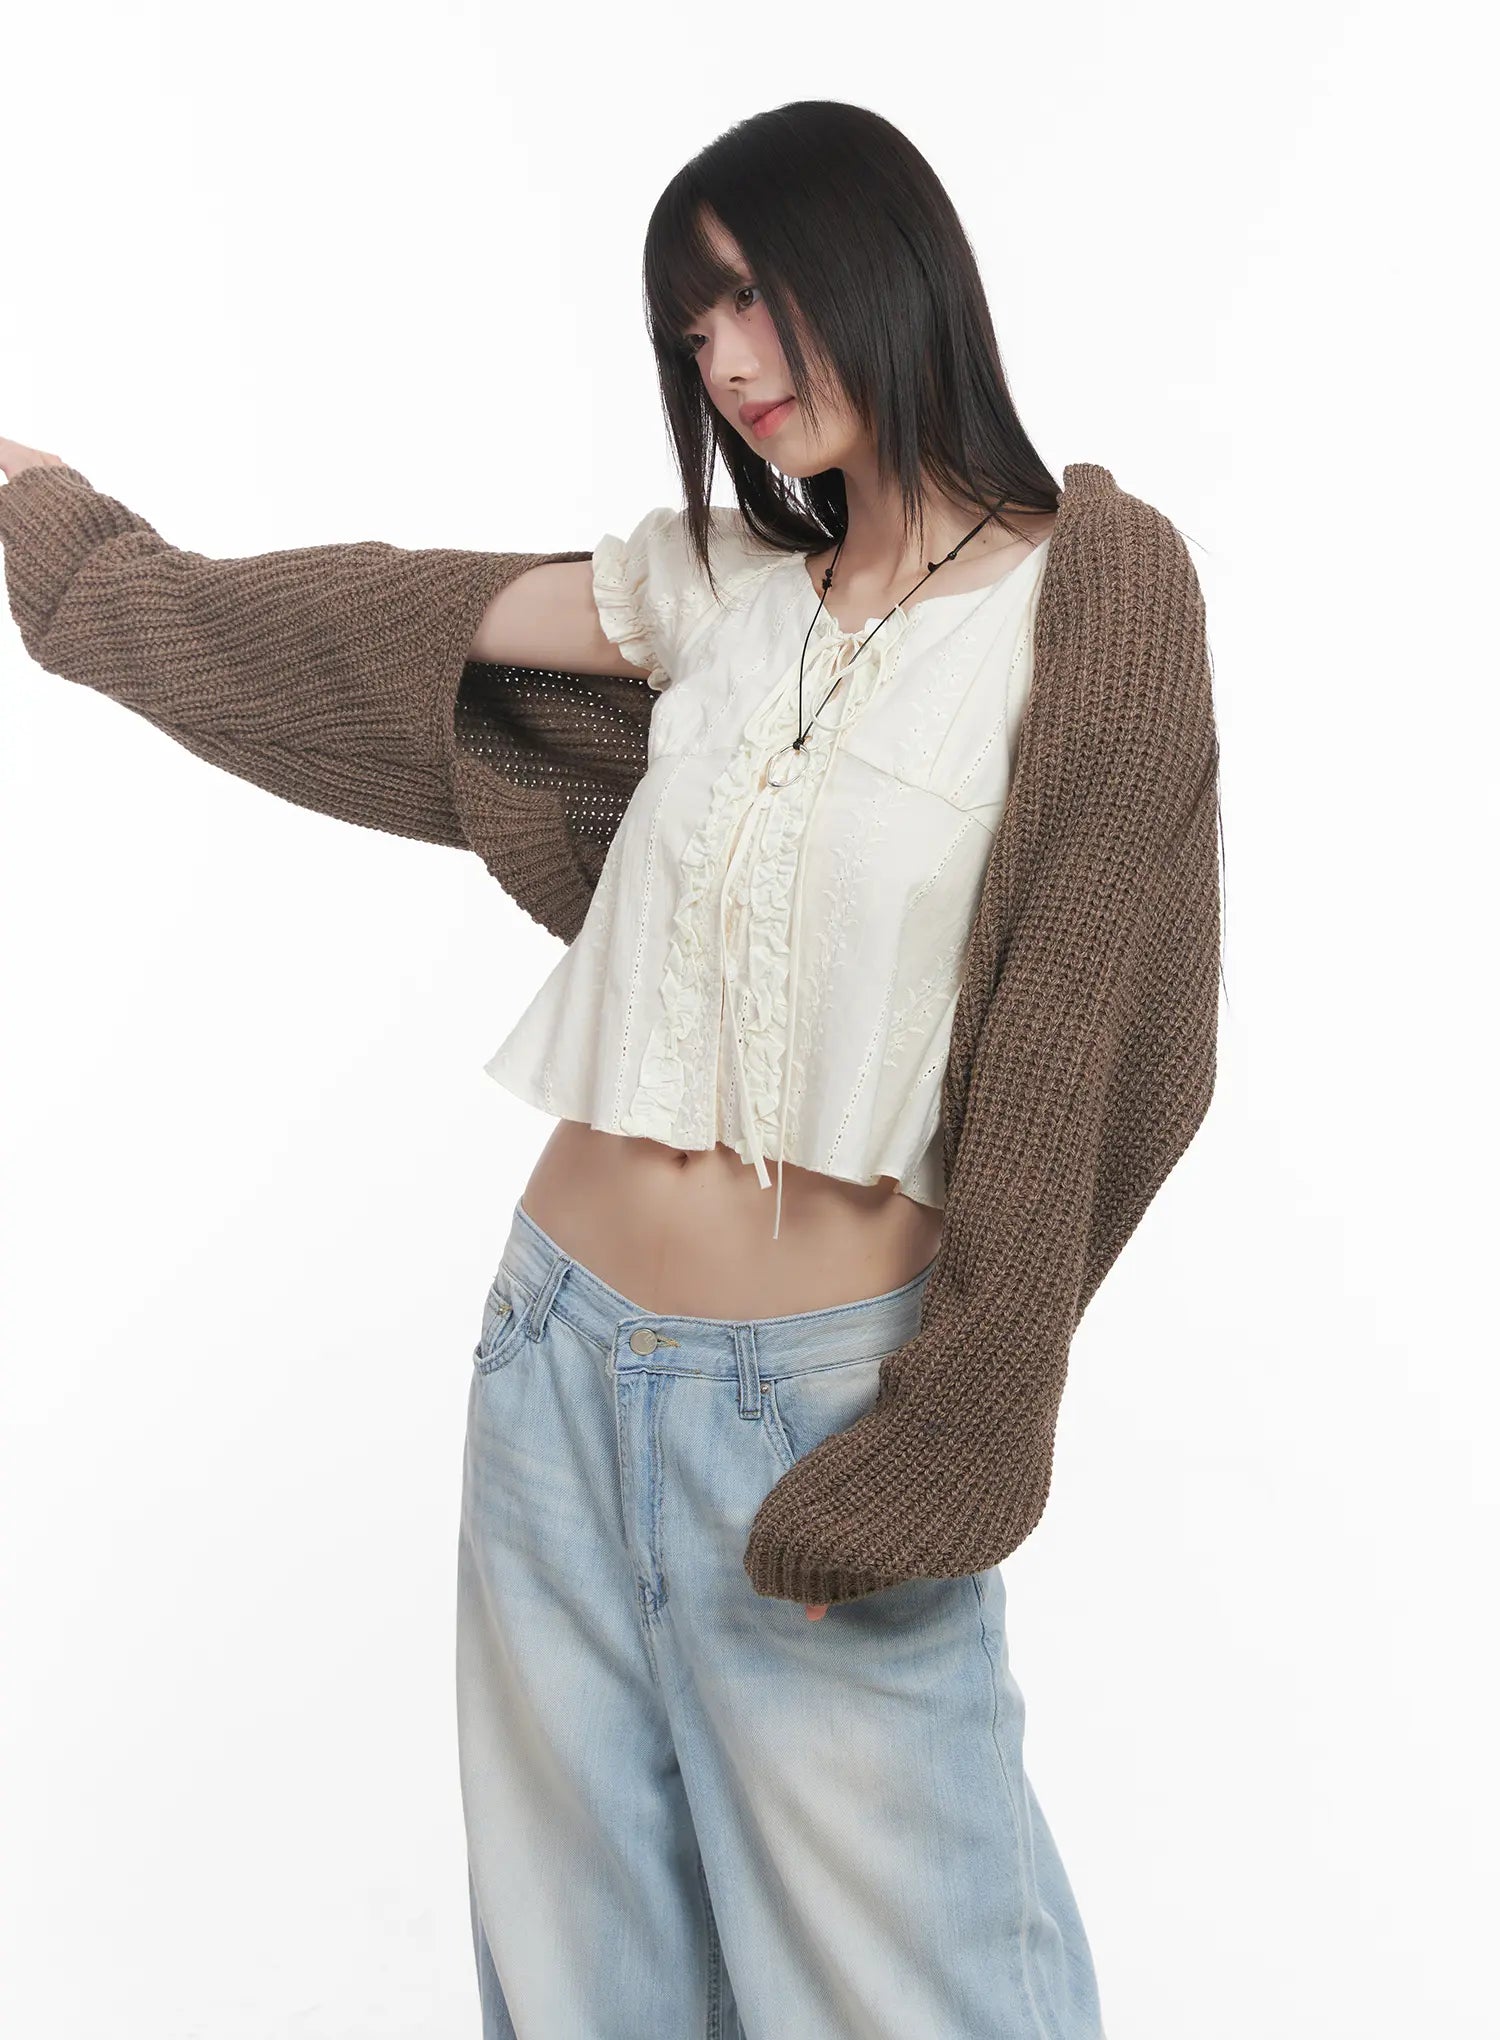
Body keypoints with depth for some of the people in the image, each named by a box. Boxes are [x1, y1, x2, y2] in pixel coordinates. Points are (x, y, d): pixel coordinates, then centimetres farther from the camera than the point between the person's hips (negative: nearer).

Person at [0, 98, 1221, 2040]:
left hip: (817, 1393, -5)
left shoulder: (1092, 592, -7)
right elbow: (393, 620, 19)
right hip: (559, 1357, 5)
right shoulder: (723, 585, 7)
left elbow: (1066, 1054, -10)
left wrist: (922, 1459, -11)